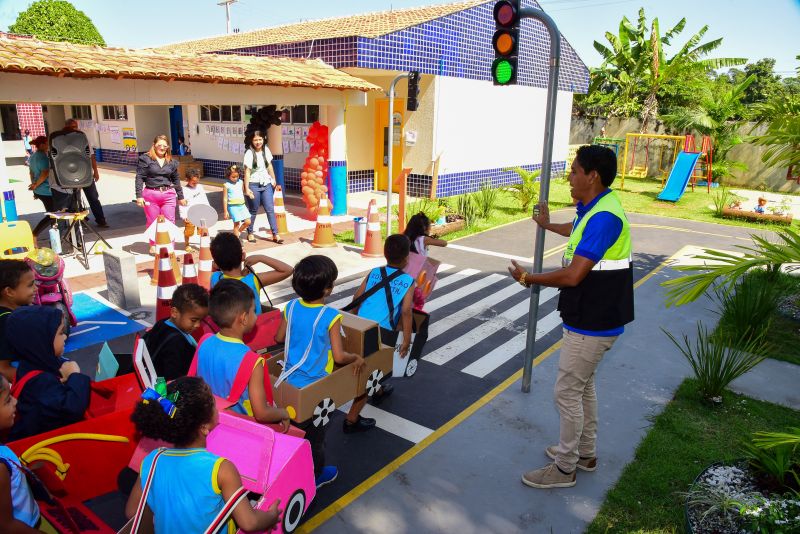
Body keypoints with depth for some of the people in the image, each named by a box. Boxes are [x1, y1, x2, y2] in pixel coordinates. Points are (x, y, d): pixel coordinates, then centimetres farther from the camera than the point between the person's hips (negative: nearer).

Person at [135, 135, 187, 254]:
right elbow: (139, 178, -3)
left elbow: (176, 180, 19)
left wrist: (180, 197, 21)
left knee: (169, 221, 0)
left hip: (168, 194, 3)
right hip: (150, 194, -2)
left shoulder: (171, 162, 11)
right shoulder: (146, 159, 0)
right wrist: (139, 196, -10)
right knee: (152, 222, 7)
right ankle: (153, 245, 22)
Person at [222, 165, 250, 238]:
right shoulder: (226, 185, -5)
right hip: (233, 206, -5)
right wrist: (225, 211, -5)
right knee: (236, 223, -3)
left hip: (242, 205, 5)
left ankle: (238, 232, 23)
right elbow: (225, 198, -4)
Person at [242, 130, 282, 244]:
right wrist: (246, 189, -18)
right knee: (253, 211, 7)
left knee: (270, 209, 0)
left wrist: (273, 179, 15)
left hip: (266, 184, 4)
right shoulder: (249, 153, -11)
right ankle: (250, 233, 23)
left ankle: (275, 234, 1)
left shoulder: (266, 150, 4)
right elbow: (247, 171, -14)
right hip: (254, 185, -4)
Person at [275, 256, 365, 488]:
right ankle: (315, 475, 36)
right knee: (315, 434, 17)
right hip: (315, 387, -4)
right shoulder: (330, 316, -24)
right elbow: (339, 356, -22)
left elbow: (279, 338, 6)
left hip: (289, 380, 5)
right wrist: (357, 358, -4)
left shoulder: (291, 307, -8)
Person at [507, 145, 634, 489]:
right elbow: (578, 231, 32)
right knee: (583, 385, 22)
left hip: (592, 324, -10)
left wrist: (528, 278, -16)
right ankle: (585, 453, 39)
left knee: (567, 392, 1)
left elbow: (573, 276, -30)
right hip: (592, 318, 10)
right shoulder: (595, 209, 6)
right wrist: (547, 225, 49)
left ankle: (564, 468, 18)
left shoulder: (604, 217, -26)